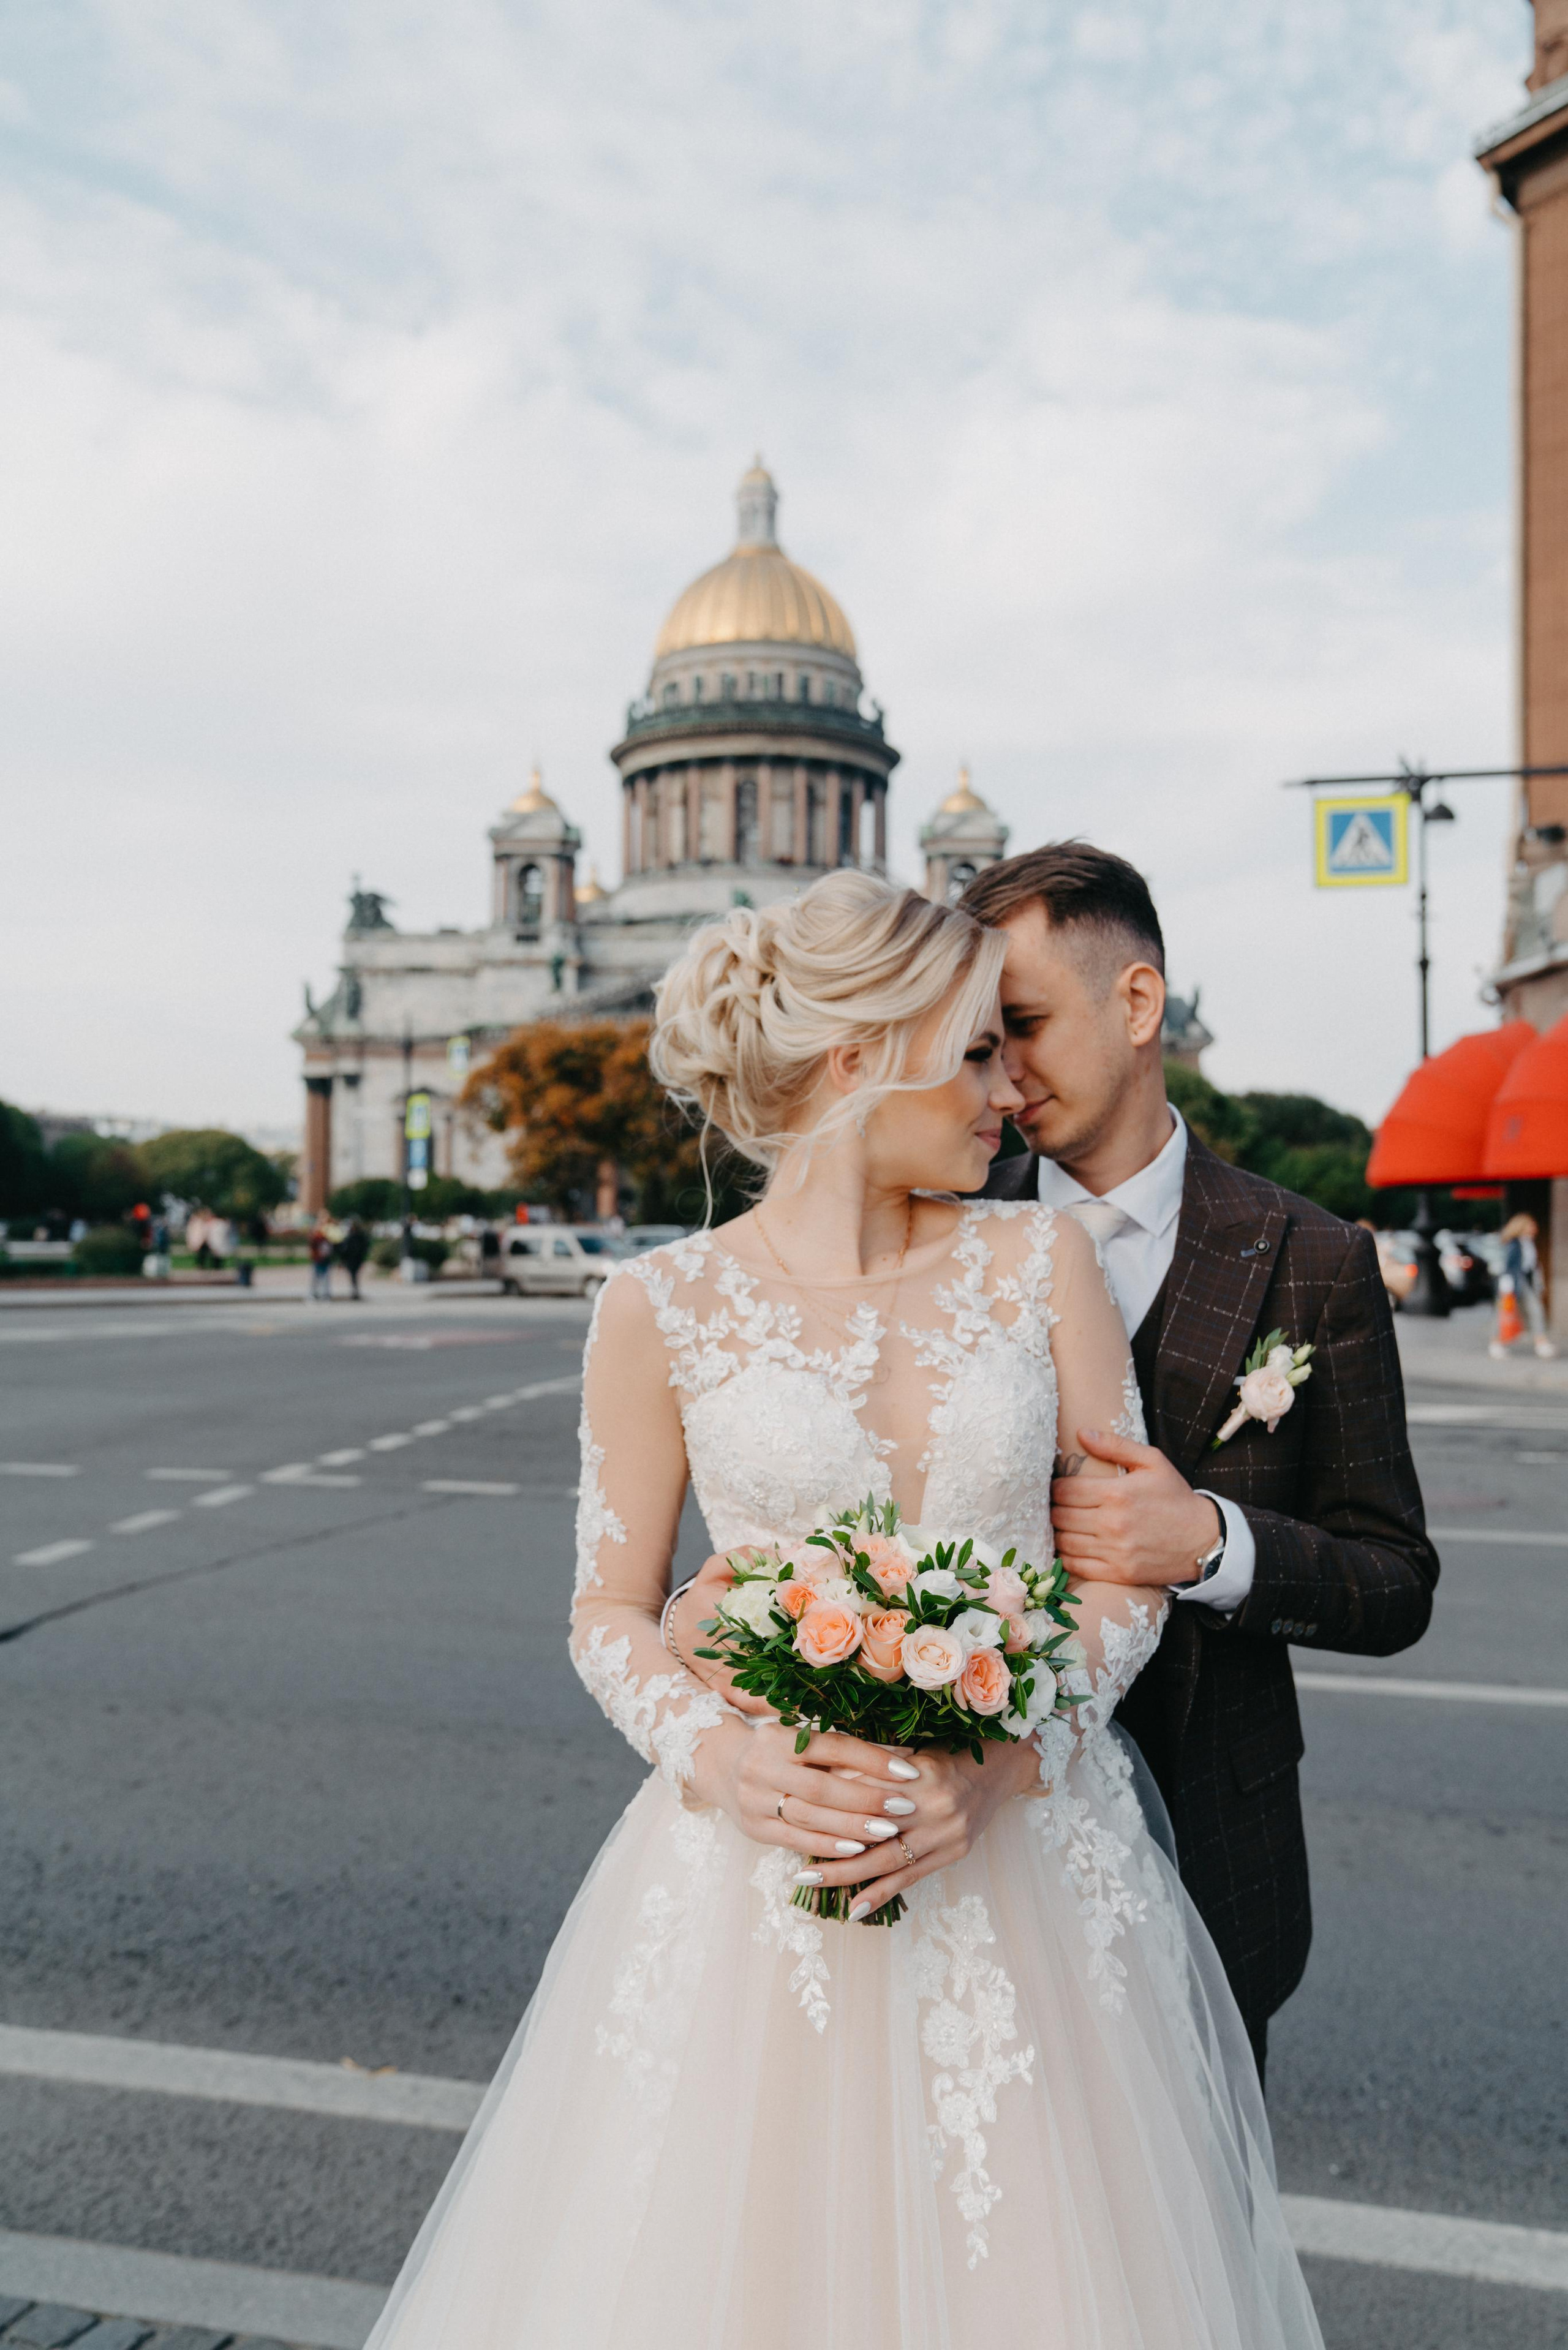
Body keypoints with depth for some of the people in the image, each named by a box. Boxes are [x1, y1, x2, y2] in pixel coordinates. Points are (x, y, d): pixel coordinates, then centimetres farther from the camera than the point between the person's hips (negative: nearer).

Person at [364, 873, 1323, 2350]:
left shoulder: (1041, 1259, 0)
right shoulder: (662, 1308, -5)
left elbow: (1124, 1570, 1)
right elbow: (610, 1610, 2)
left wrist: (1000, 1761, -14)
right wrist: (724, 1757, -16)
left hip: (1024, 1860, 2)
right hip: (761, 1869, -2)